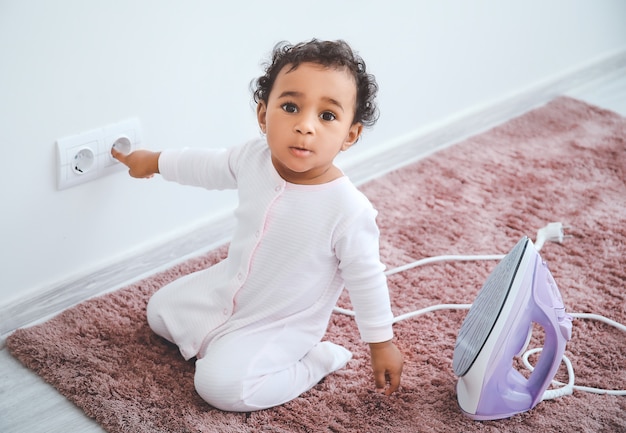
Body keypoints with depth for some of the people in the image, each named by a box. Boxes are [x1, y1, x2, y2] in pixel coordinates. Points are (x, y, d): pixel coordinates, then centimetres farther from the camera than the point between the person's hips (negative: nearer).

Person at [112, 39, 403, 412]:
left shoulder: (349, 210, -33)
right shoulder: (255, 158, -17)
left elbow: (366, 279, -19)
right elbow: (208, 165, 6)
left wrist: (382, 343, -9)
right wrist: (154, 161, 19)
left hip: (282, 324, -6)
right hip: (228, 286, 6)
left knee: (219, 384, -21)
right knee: (161, 310, 14)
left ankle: (317, 361, -3)